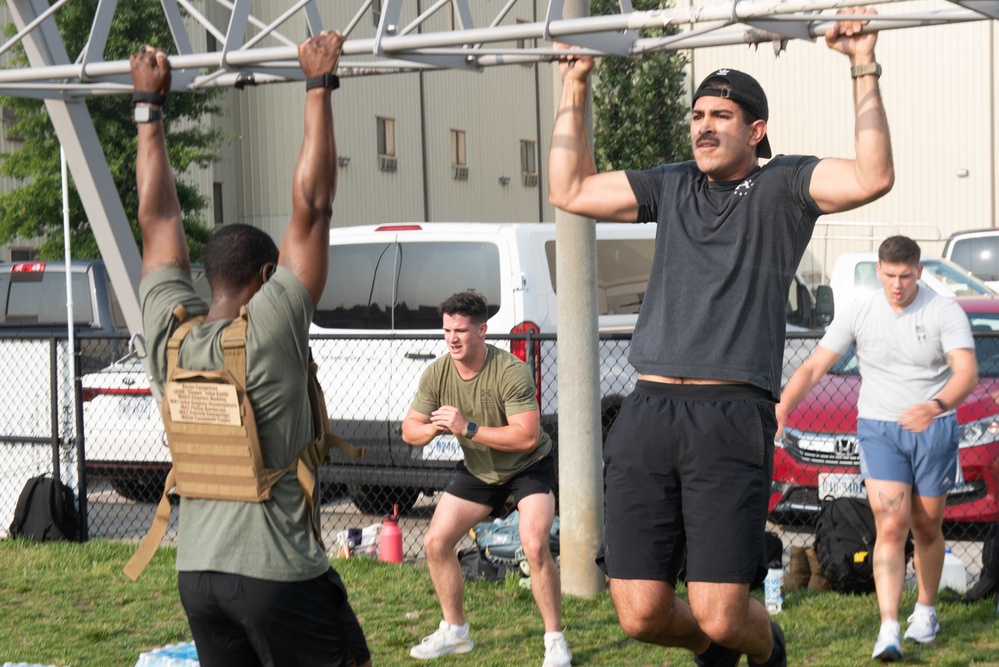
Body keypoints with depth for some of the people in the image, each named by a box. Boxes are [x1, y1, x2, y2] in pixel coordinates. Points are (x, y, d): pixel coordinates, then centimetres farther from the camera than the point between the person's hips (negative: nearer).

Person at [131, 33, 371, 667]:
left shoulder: (169, 335, 1)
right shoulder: (272, 330, -12)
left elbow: (158, 218, 11)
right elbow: (311, 207, -12)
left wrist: (151, 103, 19)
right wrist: (320, 85, -7)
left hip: (197, 571, 6)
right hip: (279, 571, -6)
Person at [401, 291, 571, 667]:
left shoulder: (511, 372, -30)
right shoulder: (437, 374, -13)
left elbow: (528, 437, -37)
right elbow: (409, 430, -7)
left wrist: (468, 428, -40)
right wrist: (432, 428, -31)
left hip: (528, 467, -6)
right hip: (477, 470, 6)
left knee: (534, 547, -25)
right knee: (435, 542, 1)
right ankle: (455, 632, 19)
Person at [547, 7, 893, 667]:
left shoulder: (782, 186, 7)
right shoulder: (670, 186, 21)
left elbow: (873, 176, -10)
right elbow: (570, 189, 26)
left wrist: (865, 69, -9)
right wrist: (575, 87, 26)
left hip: (732, 416, -4)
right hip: (647, 415, 5)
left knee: (719, 613, -11)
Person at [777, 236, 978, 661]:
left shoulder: (945, 312, -8)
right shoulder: (858, 314, -3)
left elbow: (967, 371, -21)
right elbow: (814, 367, -4)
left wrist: (937, 406, -41)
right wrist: (781, 407, -21)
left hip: (934, 431, 0)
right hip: (879, 430, 0)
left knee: (927, 528, 11)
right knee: (890, 527, -13)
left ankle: (926, 610, 33)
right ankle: (889, 629, -18)